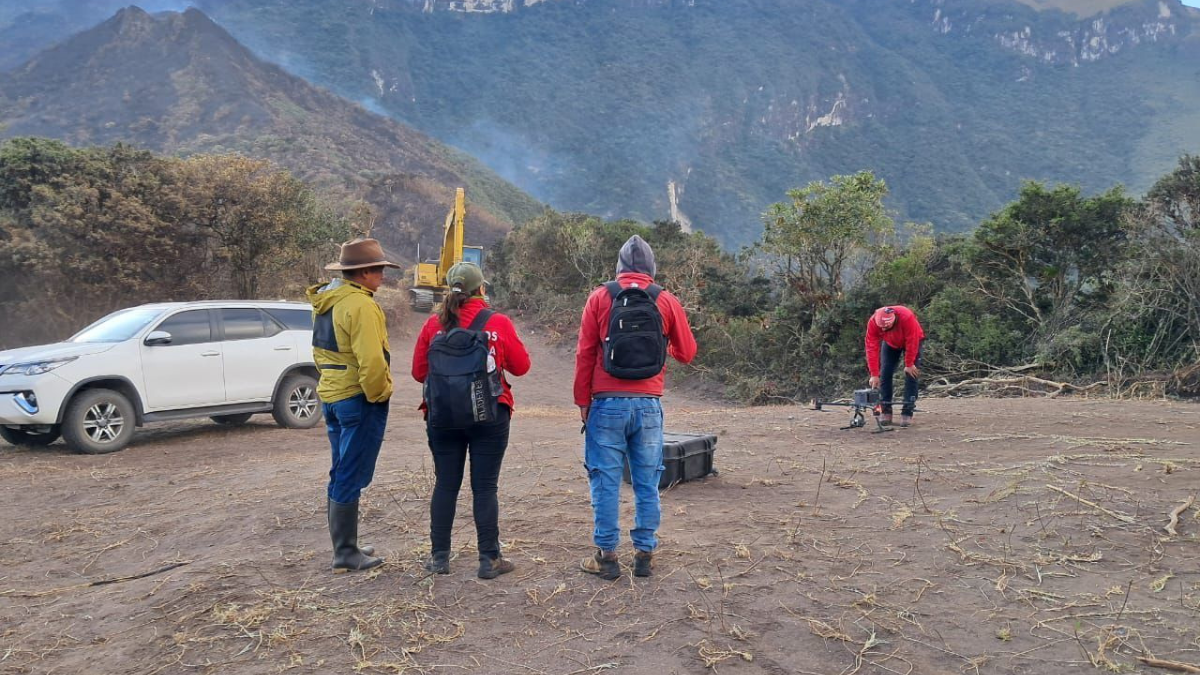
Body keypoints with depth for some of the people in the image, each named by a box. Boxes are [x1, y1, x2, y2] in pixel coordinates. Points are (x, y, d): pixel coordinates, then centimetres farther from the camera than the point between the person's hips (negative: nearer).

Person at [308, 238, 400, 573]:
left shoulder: (325, 302, 12)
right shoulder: (361, 305, -18)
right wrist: (379, 394, -12)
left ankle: (344, 545, 26)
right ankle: (346, 554, 6)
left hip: (331, 395, 9)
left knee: (341, 474, 17)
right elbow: (371, 360, -24)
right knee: (351, 478, -2)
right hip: (359, 399, -9)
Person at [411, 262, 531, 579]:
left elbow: (419, 372, 4)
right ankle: (489, 559, 8)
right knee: (485, 487, 4)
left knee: (445, 485, 11)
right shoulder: (499, 323, -6)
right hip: (490, 416, -2)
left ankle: (439, 557, 18)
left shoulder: (434, 324, -2)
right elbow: (521, 366, 1)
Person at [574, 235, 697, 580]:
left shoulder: (600, 297, 1)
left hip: (607, 403, -1)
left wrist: (583, 400, 7)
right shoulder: (667, 301, 3)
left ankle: (606, 556, 9)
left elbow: (584, 353, 0)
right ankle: (644, 554, 16)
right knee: (647, 483, 10)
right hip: (648, 405, 1)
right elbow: (686, 353, 9)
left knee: (606, 481, 5)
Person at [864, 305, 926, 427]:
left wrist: (909, 365, -23)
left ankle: (907, 413, -8)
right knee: (885, 374, -5)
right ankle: (886, 411, 3)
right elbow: (872, 348, -30)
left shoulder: (907, 317, -42)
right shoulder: (872, 322, -33)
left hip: (912, 341, -3)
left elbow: (911, 343, -31)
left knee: (911, 374, -11)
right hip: (890, 343, 3)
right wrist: (874, 374, -30)